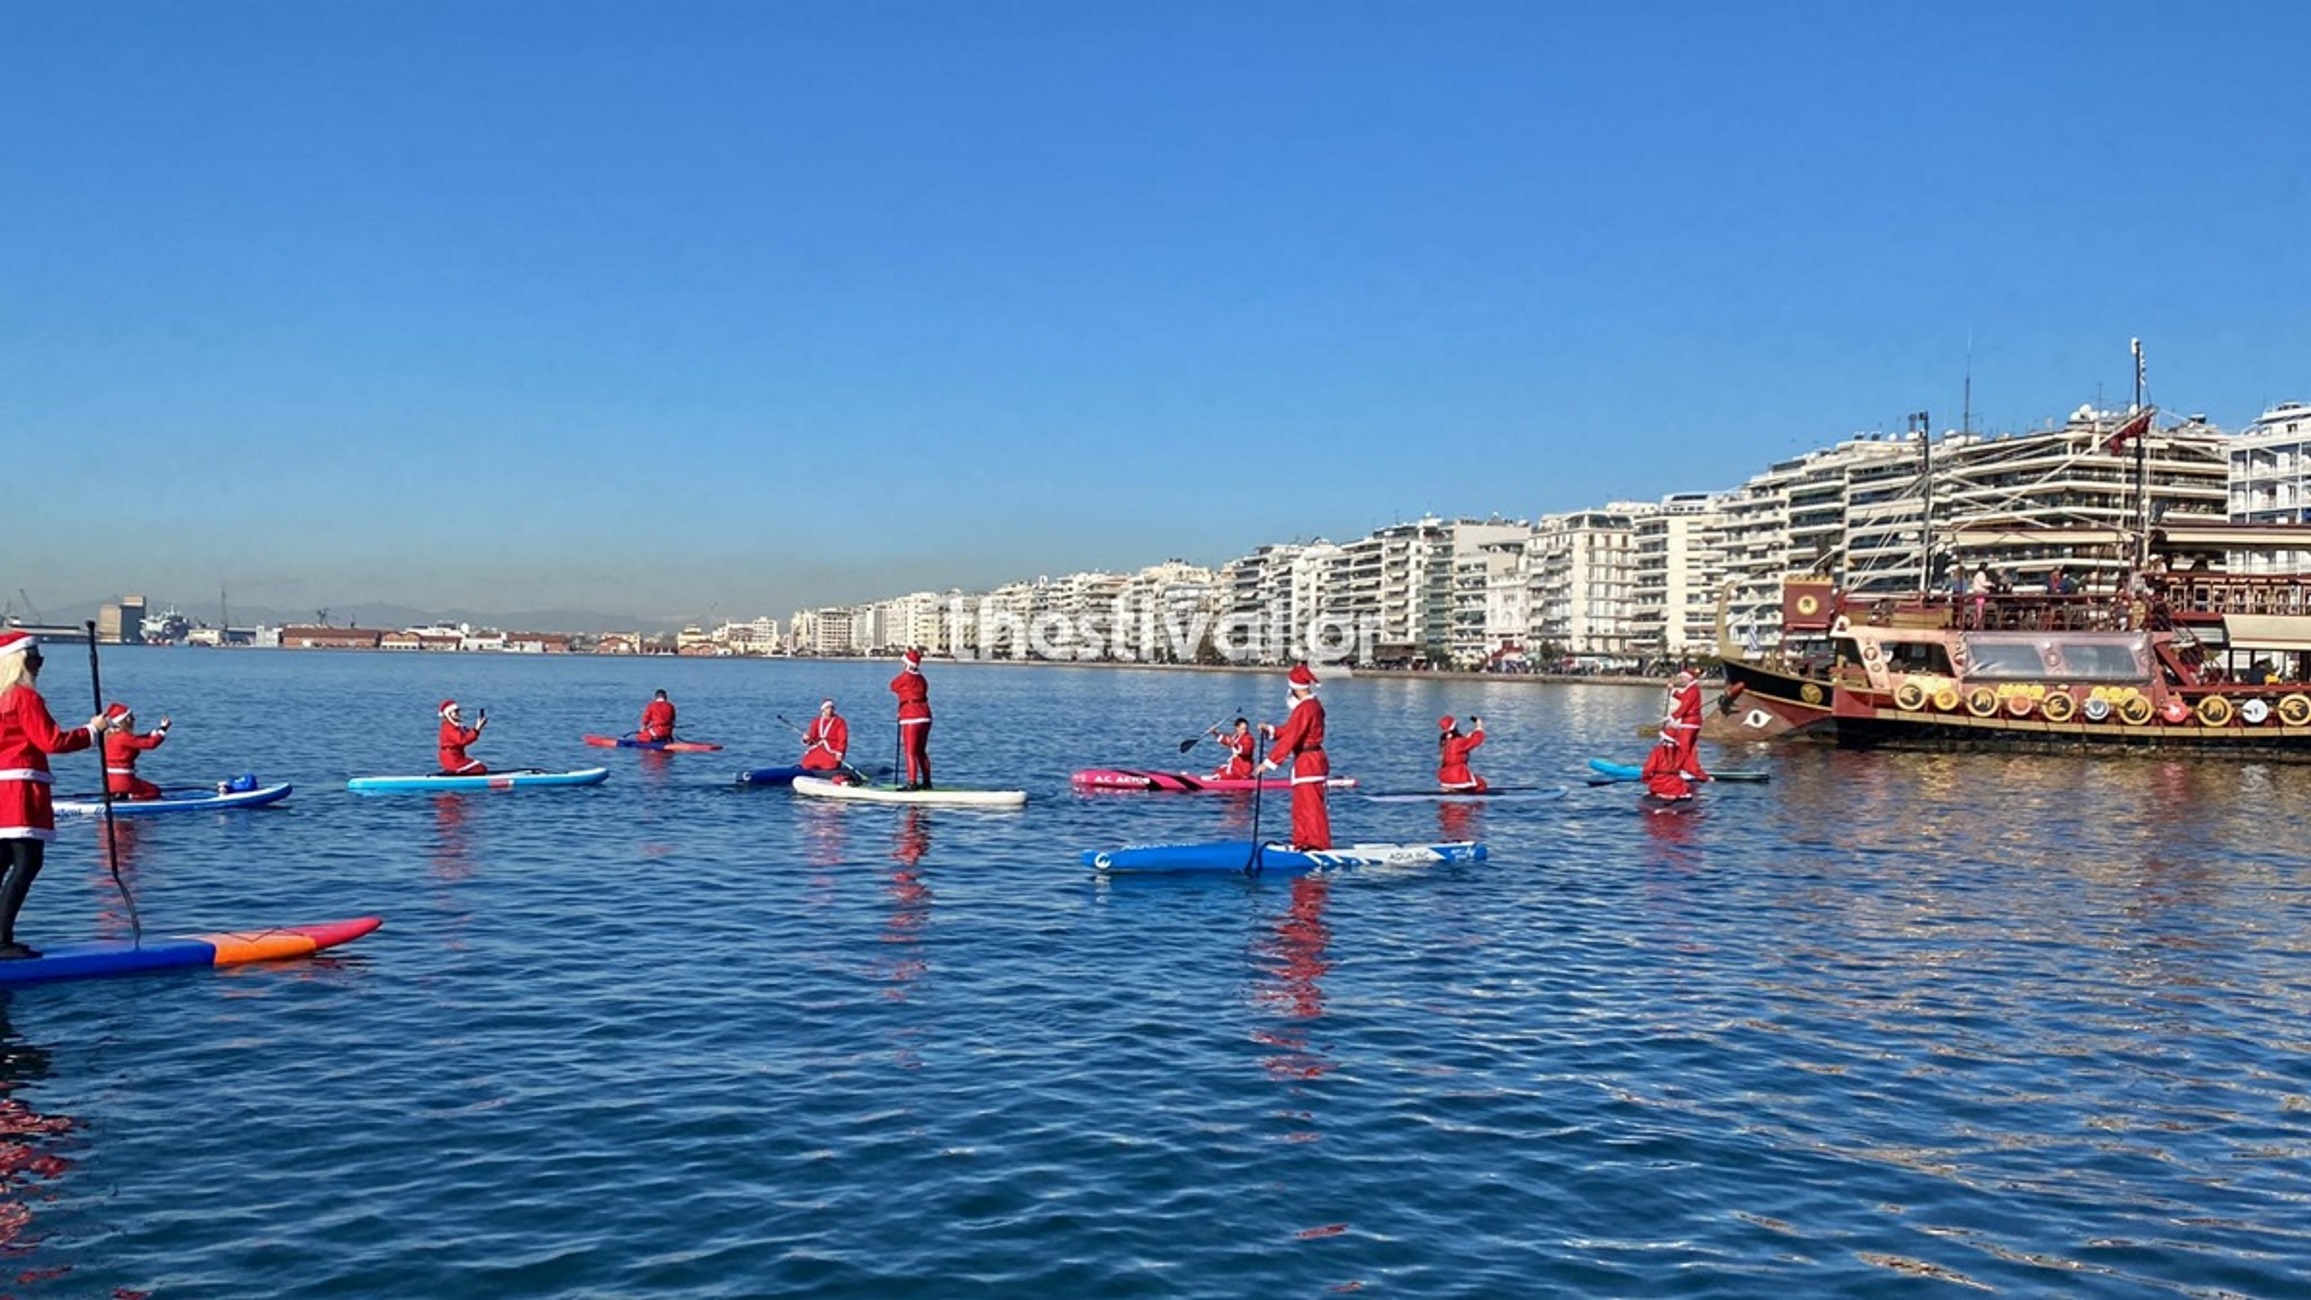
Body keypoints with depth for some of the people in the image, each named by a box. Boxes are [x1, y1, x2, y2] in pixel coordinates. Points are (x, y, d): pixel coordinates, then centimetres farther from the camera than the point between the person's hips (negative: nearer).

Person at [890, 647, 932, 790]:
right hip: (925, 717, 8)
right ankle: (926, 781, 21)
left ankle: (912, 782, -9)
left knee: (910, 752, -5)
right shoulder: (921, 678, 12)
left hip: (911, 719, -8)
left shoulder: (905, 677, -10)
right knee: (921, 751, 16)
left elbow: (893, 686, 5)